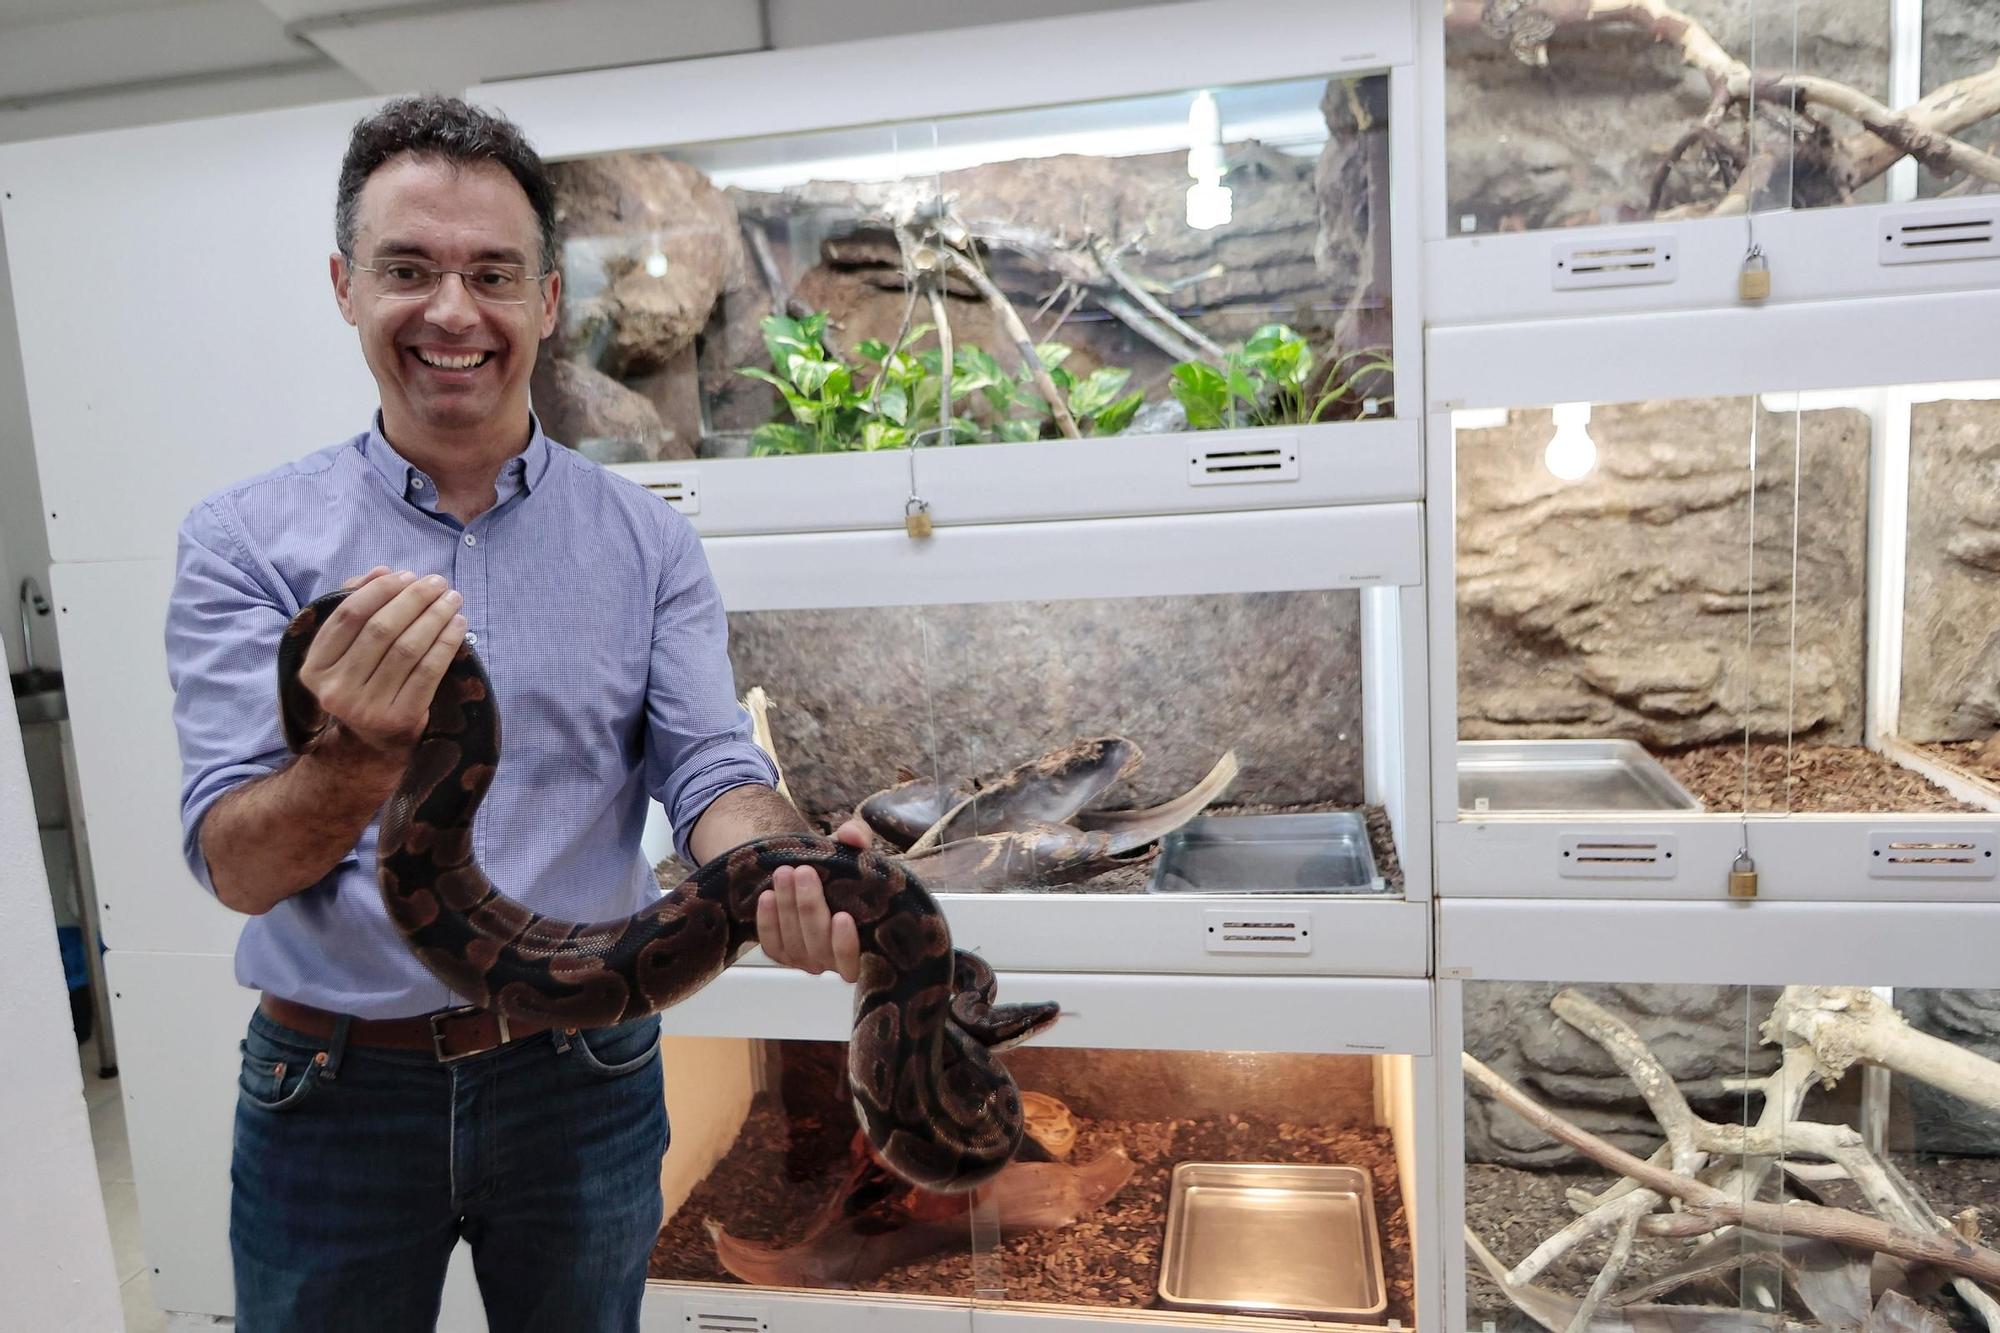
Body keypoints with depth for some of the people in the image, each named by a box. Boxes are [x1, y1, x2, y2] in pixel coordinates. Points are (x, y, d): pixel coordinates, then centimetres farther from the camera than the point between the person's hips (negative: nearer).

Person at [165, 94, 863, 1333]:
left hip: (584, 1078, 1)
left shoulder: (648, 543, -3)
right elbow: (236, 867, -12)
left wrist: (790, 869, -33)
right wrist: (359, 758, -34)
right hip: (333, 1088, 0)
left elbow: (712, 775, -10)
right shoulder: (245, 542, -6)